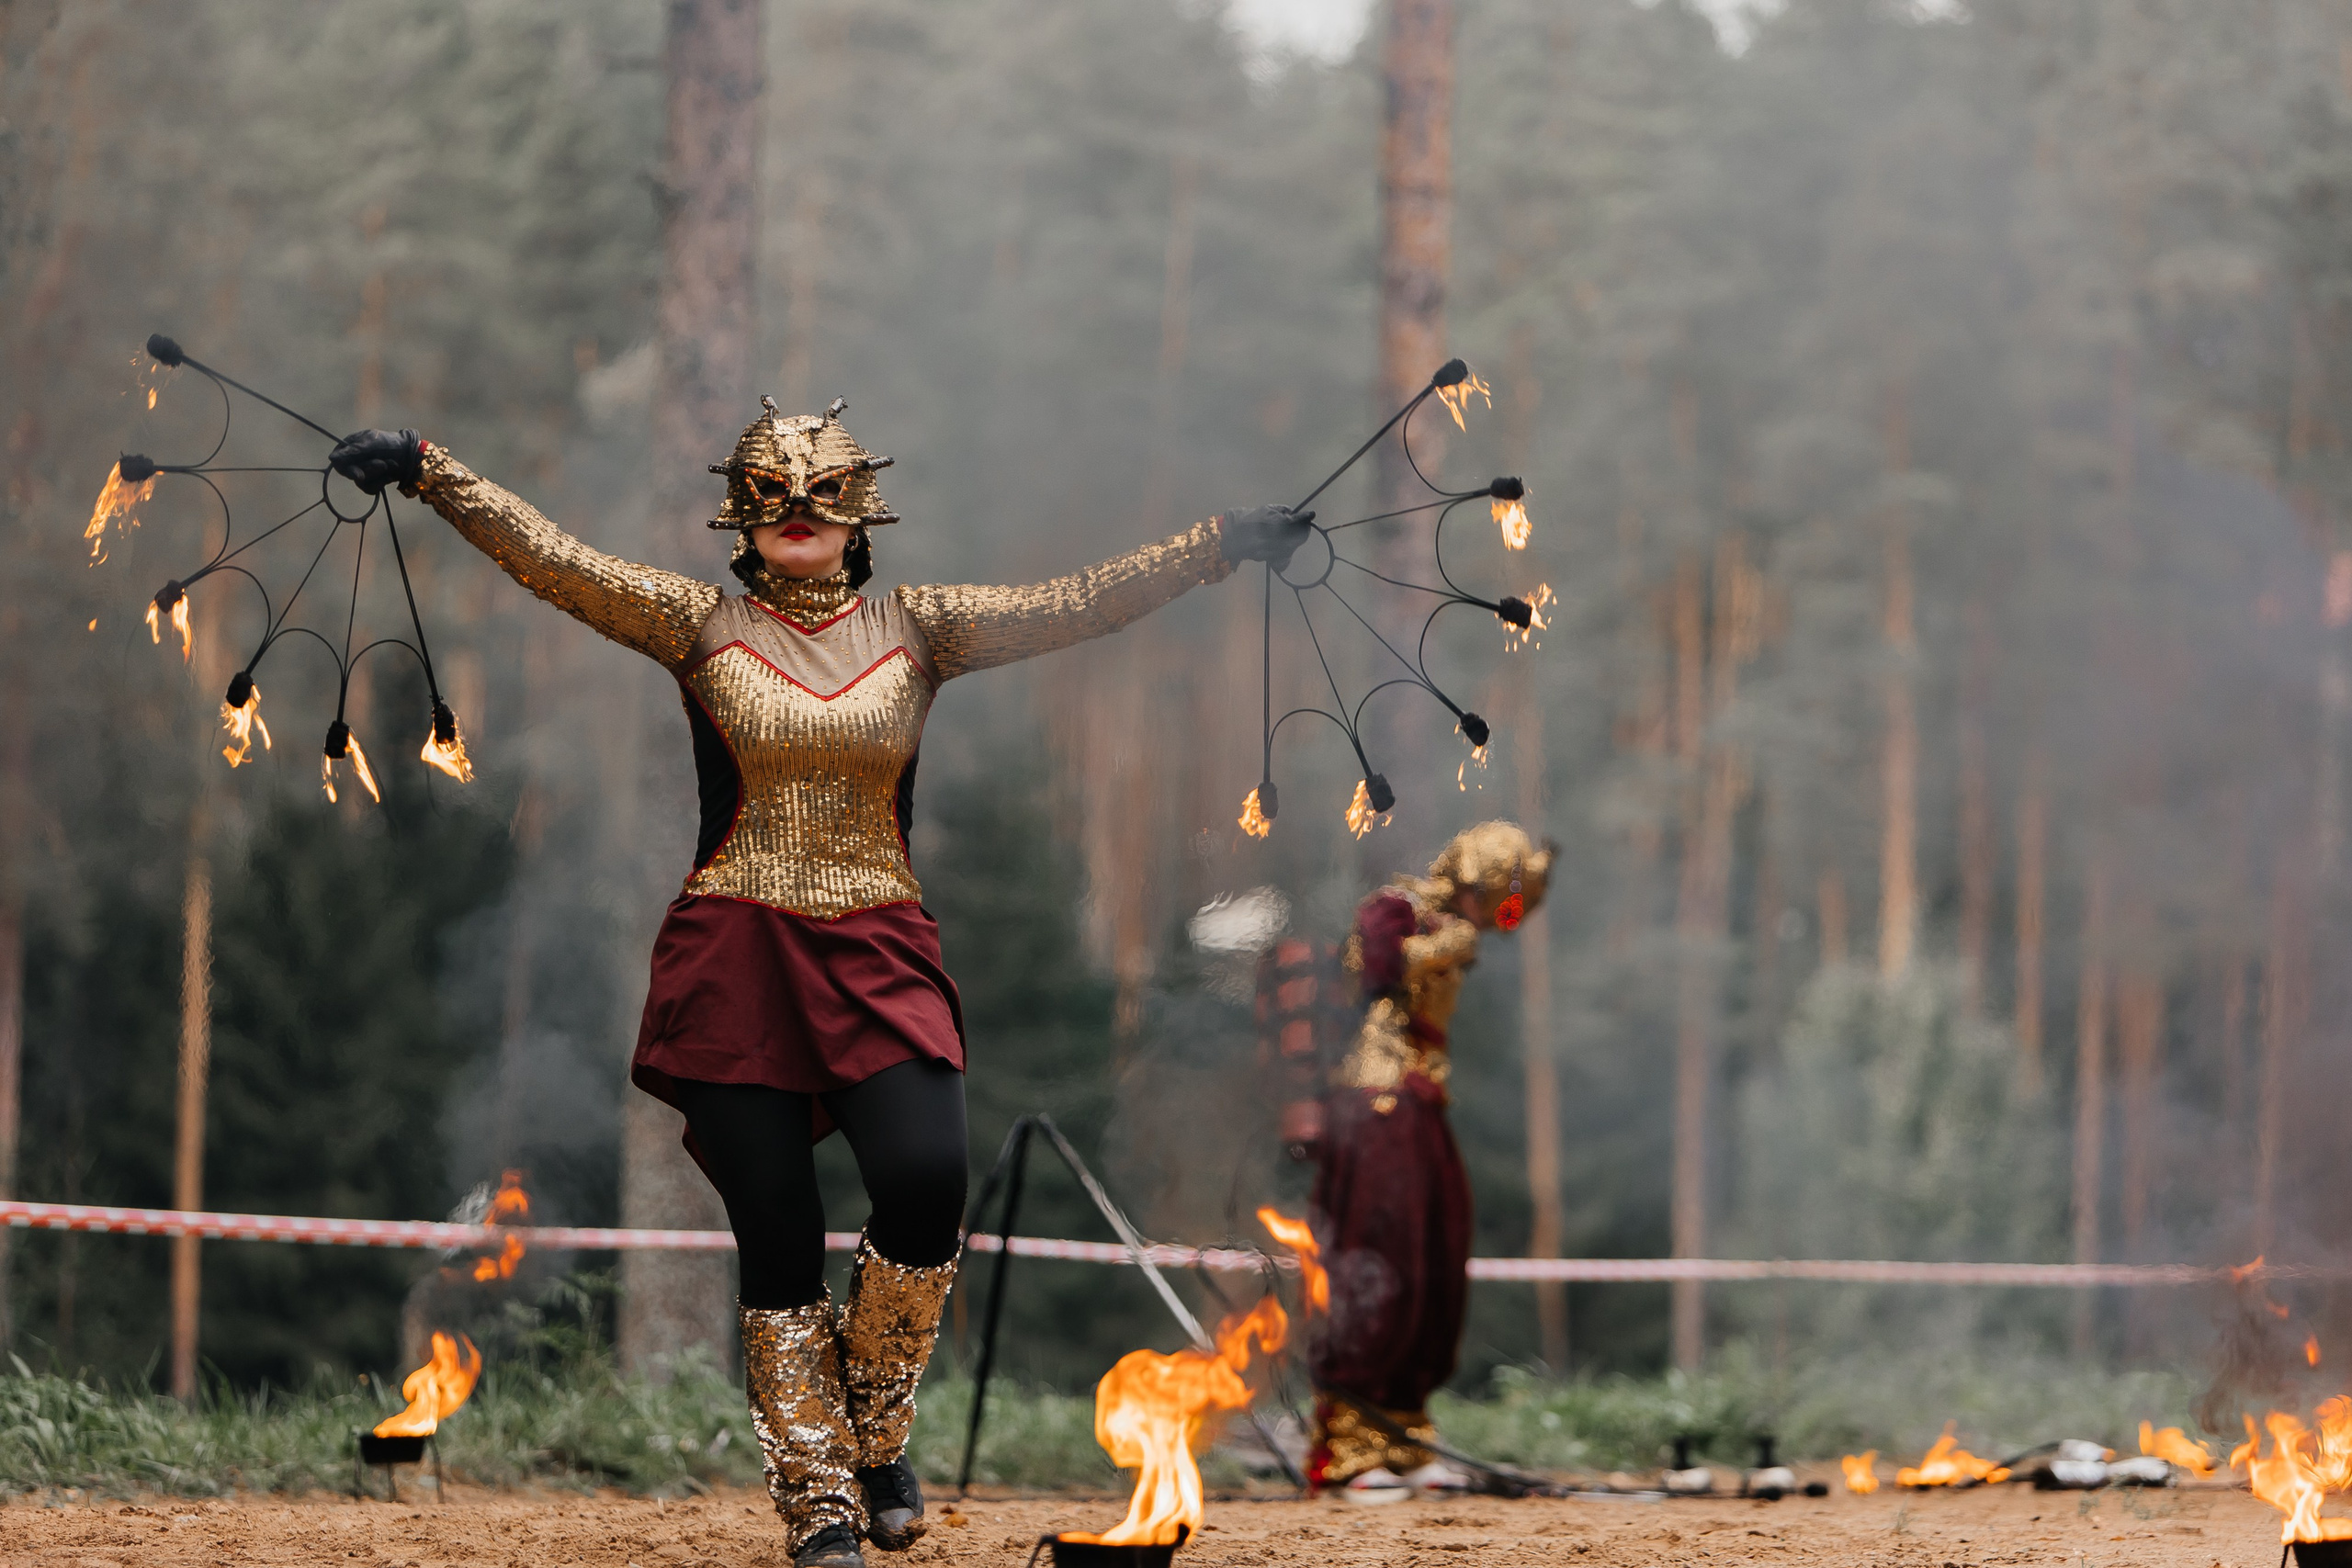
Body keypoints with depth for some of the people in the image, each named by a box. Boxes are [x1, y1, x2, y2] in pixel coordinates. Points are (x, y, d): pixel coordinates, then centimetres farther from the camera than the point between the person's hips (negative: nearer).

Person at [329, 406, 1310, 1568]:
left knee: (924, 1187, -19)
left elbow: (1080, 604, 4)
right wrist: (422, 470, -13)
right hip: (734, 956, -1)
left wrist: (1223, 545, -4)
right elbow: (544, 556, -3)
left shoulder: (918, 630, 9)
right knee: (777, 1236, -2)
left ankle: (875, 1431, 7)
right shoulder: (701, 624, 5)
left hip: (876, 954, 1)